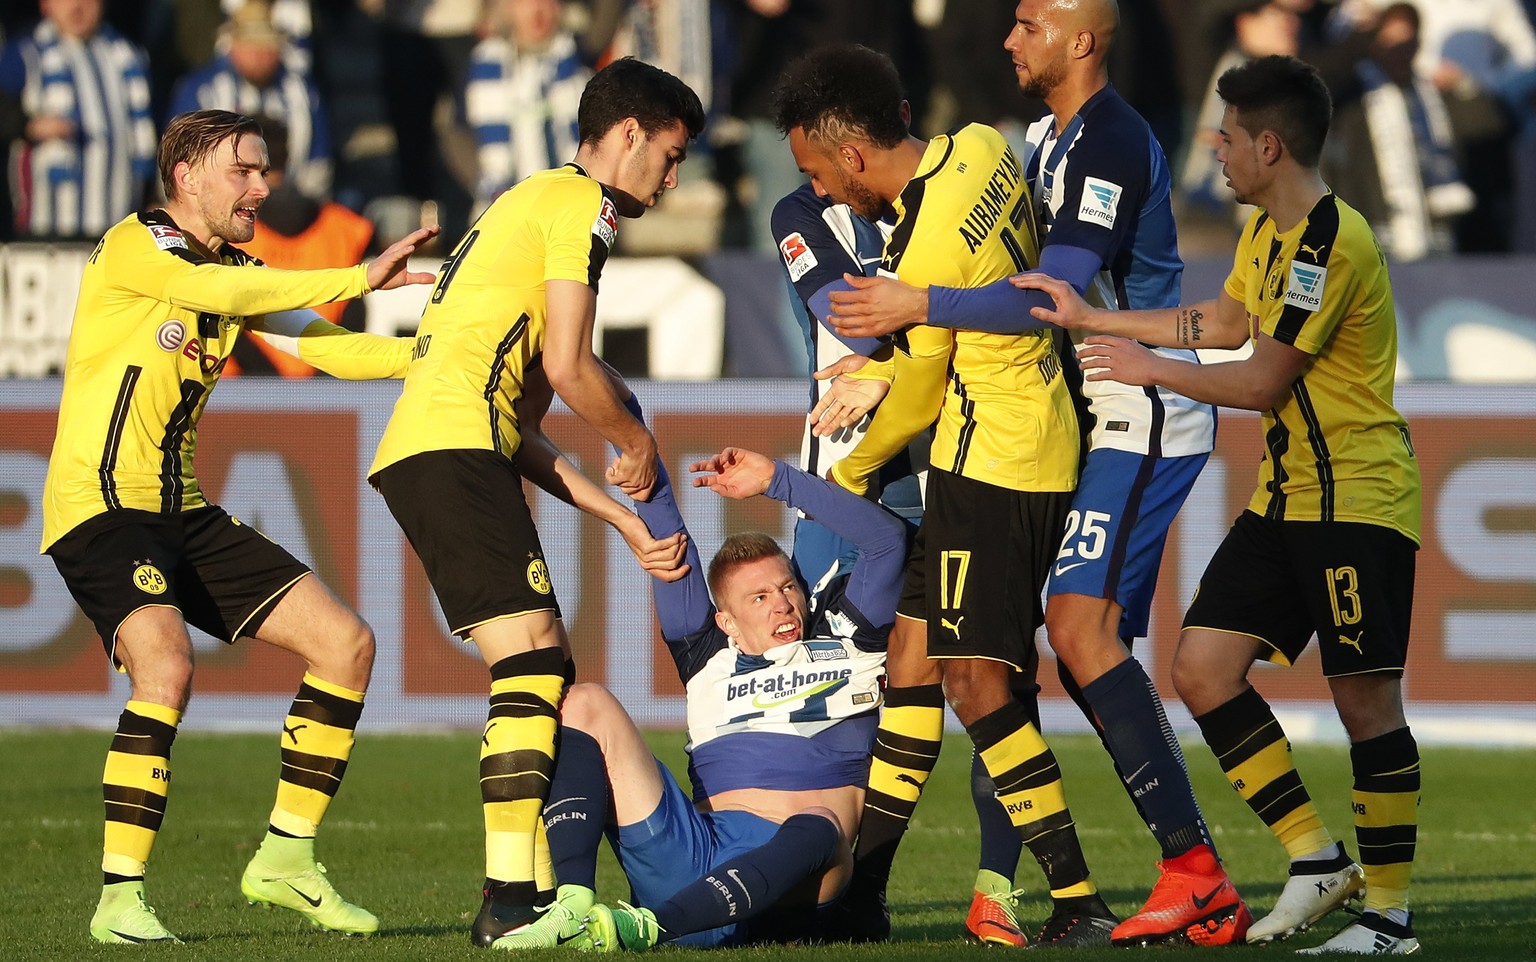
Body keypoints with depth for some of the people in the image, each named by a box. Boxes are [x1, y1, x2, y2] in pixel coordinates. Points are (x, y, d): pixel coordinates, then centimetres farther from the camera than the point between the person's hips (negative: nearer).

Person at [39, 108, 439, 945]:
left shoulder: (238, 273, 16)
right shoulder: (132, 246, -8)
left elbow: (328, 348, 9)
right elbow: (219, 292, -26)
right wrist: (362, 277, -25)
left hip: (183, 515, 9)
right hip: (100, 505, -9)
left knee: (346, 642, 3)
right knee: (165, 664, -31)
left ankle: (285, 858, 12)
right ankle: (118, 898, -24)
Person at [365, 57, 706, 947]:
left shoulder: (534, 201, 28)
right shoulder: (581, 205, -3)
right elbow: (568, 366, -11)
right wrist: (638, 443, 5)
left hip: (418, 447, 10)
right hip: (455, 446, -10)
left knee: (542, 670, 10)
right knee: (533, 661, -14)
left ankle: (524, 894, 8)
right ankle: (511, 900, -20)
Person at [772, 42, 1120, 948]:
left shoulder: (923, 253, -22)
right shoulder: (981, 148, 2)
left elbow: (918, 397, -8)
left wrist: (850, 471, 10)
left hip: (991, 461, -10)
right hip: (1045, 440, 10)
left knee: (976, 683, -10)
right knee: (915, 649, 12)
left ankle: (1079, 901, -13)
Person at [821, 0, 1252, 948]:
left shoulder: (1110, 141, -16)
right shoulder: (1051, 135, 16)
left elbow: (1060, 295, -24)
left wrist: (921, 305, -21)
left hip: (1148, 417, -10)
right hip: (1112, 417, 10)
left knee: (1082, 627, -19)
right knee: (1092, 644, 6)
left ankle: (1193, 871, -21)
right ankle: (1202, 891, 5)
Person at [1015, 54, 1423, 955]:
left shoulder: (1330, 241, -19)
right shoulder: (1268, 231, 12)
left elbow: (1264, 381, -18)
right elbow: (1228, 321, 28)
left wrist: (1148, 367, -6)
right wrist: (1091, 318, 27)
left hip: (1357, 500, -10)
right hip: (1286, 497, 10)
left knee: (1365, 697, -8)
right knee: (1203, 669, 3)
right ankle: (1317, 858, 11)